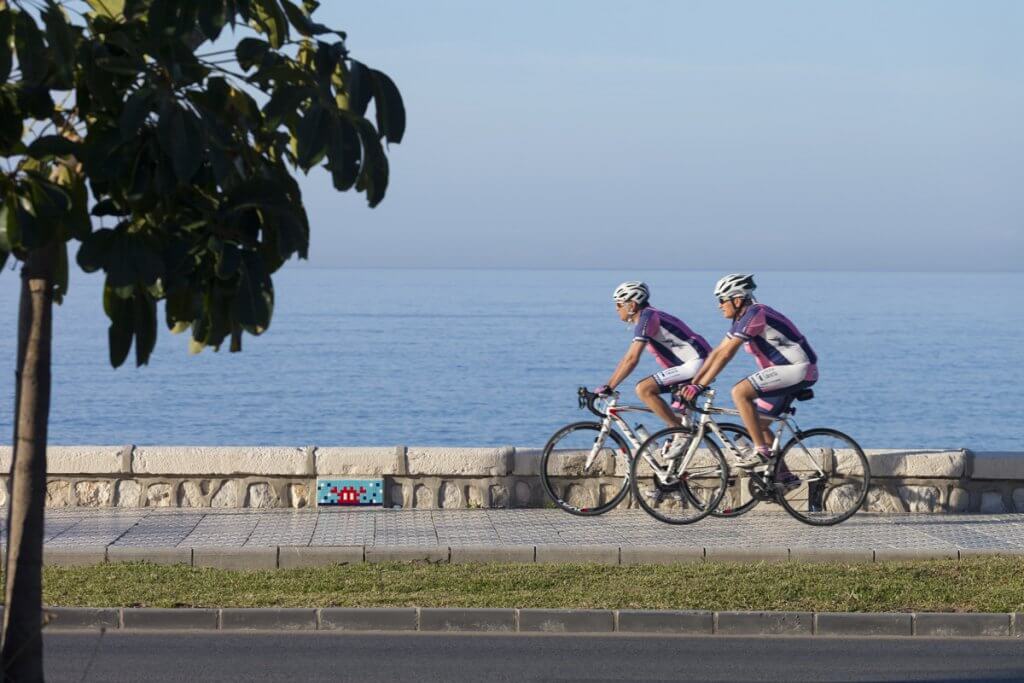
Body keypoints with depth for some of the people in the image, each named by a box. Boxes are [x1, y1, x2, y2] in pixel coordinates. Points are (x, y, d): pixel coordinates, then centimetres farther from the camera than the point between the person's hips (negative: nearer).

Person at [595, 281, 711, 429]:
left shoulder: (646, 318, -11)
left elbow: (632, 359, -18)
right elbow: (627, 358, 22)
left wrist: (608, 387, -14)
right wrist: (607, 386, 18)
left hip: (695, 364, -11)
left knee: (644, 389, -16)